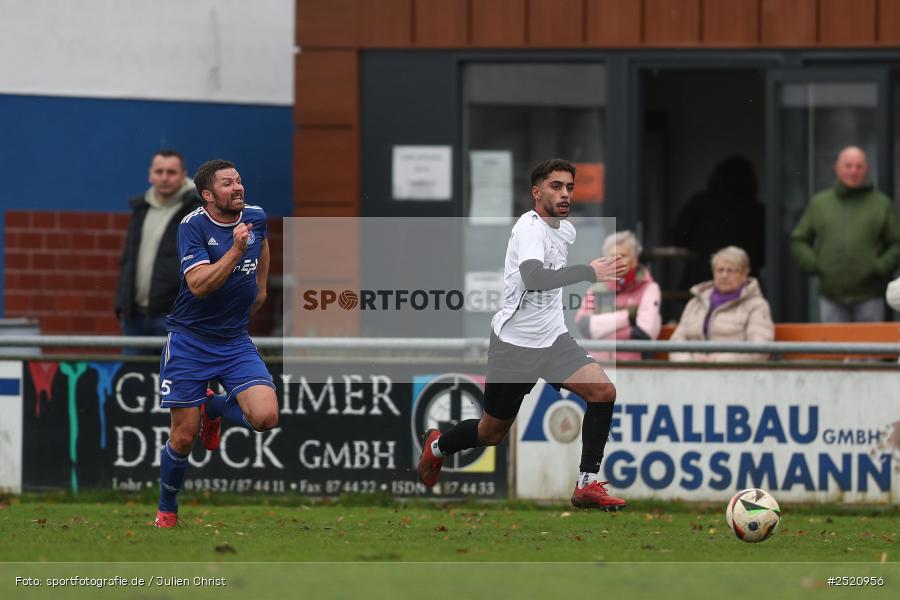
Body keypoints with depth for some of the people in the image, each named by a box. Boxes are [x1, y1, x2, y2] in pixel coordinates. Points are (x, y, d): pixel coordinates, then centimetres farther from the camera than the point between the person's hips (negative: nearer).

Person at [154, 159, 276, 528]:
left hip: (236, 341, 4)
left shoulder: (255, 217, 0)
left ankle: (214, 408, 15)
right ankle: (166, 511, 25)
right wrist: (236, 250, -34)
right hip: (190, 341, -4)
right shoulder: (193, 226, -15)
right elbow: (199, 285, -28)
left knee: (265, 417, -18)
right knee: (183, 438, -1)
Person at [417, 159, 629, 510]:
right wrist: (589, 273, -46)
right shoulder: (530, 228, -20)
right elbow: (534, 278, -39)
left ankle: (587, 485, -12)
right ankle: (437, 446, 40)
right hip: (514, 343, -6)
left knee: (603, 391, -17)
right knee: (491, 433, 8)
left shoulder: (567, 230, 6)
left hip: (552, 337, 6)